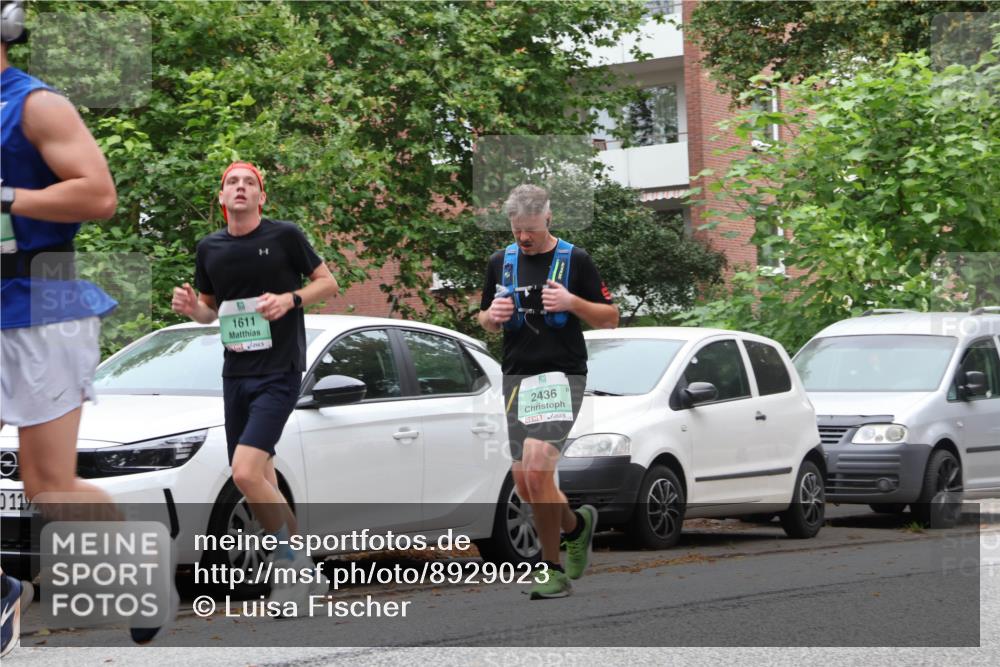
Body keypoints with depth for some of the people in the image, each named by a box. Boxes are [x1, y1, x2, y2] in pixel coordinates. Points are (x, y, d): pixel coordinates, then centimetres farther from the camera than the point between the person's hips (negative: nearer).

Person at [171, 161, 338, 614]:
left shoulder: (285, 236, -6)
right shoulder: (210, 248, 8)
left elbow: (328, 282, 1)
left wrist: (290, 299, -17)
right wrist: (191, 308, -3)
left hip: (279, 373, -6)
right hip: (235, 373, 6)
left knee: (246, 473, -22)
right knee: (261, 484, 9)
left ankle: (295, 565, -9)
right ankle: (303, 573, 23)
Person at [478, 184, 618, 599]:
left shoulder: (575, 260, -1)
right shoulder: (500, 262, 11)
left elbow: (610, 319, 2)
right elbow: (485, 322, 20)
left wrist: (572, 303, -16)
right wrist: (492, 316, -4)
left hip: (562, 377, -5)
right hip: (516, 378, 6)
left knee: (537, 468, -21)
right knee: (524, 483, 4)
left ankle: (552, 568, -8)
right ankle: (576, 524, 32)